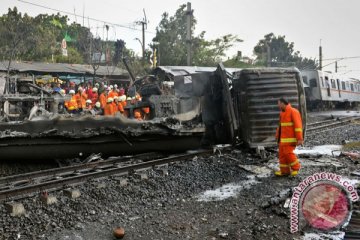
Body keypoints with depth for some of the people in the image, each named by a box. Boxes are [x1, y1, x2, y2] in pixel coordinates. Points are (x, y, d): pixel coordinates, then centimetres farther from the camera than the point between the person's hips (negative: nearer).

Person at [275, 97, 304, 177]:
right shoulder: (283, 113, 14)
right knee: (282, 153, 5)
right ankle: (284, 171, 12)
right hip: (283, 138, 8)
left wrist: (299, 139, -20)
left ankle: (296, 167, 6)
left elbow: (298, 125, -16)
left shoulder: (293, 111, -12)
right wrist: (277, 136, 20)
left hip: (290, 137, -8)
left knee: (288, 152, -13)